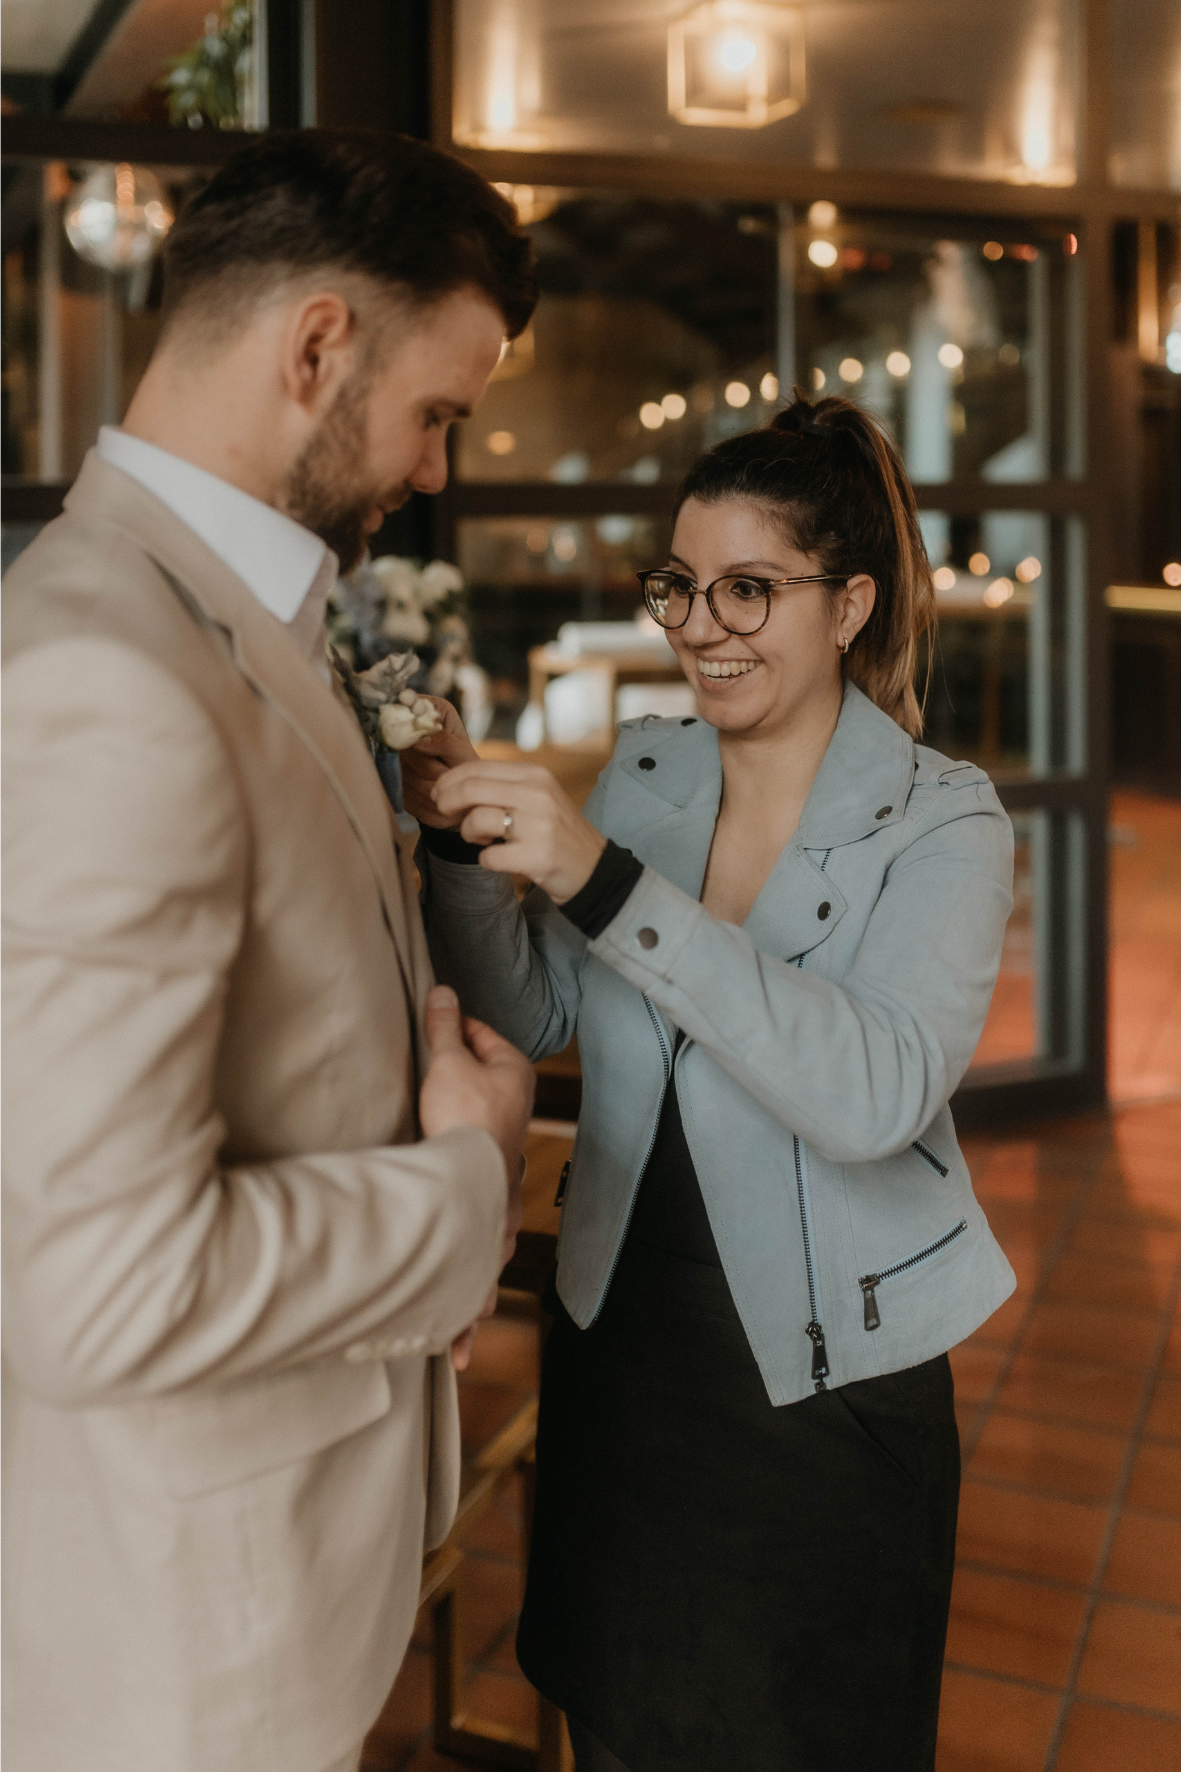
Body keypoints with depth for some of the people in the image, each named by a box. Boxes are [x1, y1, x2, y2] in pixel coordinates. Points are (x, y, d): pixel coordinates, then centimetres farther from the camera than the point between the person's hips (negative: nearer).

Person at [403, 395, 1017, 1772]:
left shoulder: (940, 823, -14)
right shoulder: (642, 769, 0)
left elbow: (877, 1091, -30)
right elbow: (533, 1017, 2)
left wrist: (607, 883, -36)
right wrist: (461, 849, -15)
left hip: (825, 1388, -4)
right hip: (619, 1338, 4)